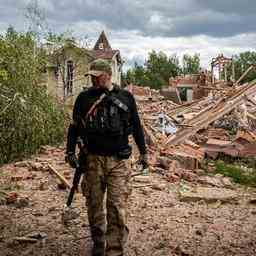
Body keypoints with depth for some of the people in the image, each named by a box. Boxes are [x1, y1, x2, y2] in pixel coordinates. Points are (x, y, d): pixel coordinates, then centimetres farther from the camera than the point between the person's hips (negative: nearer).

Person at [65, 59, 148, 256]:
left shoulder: (125, 97, 3)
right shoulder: (84, 98, 4)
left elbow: (136, 126, 11)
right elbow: (75, 127, 11)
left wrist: (143, 151, 13)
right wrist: (70, 151, 4)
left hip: (119, 160, -1)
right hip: (93, 159, 2)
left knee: (117, 206, -7)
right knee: (94, 203, 9)